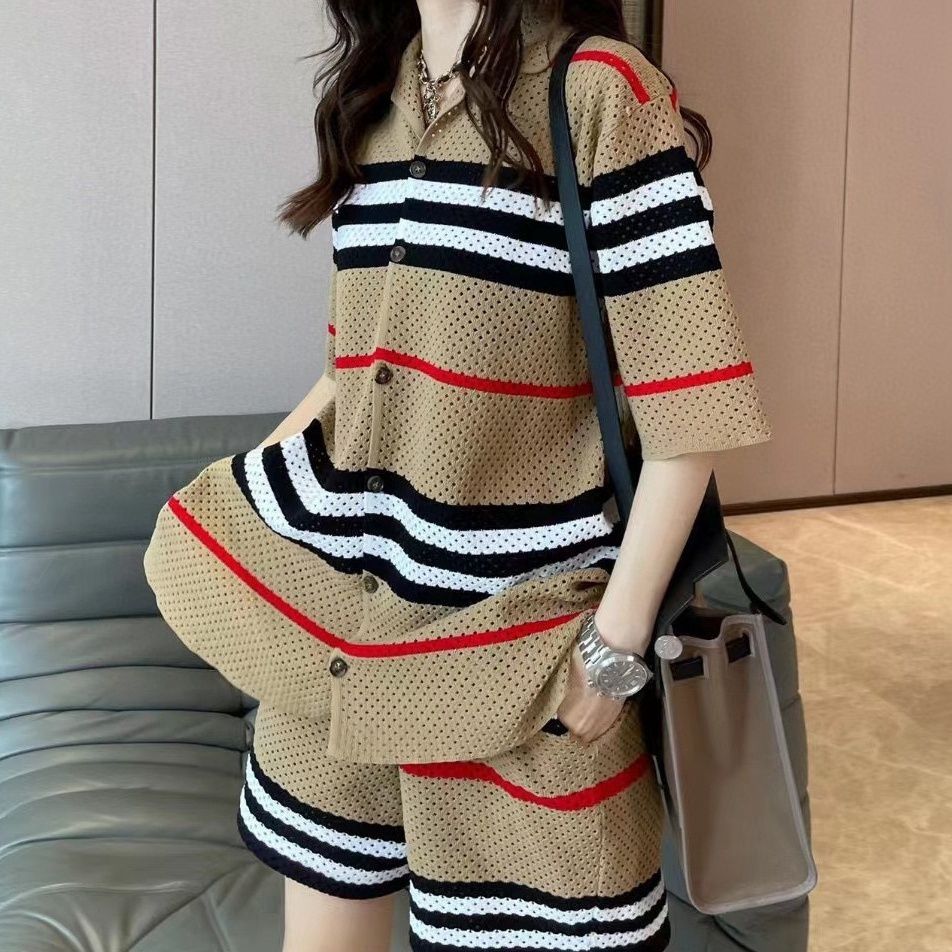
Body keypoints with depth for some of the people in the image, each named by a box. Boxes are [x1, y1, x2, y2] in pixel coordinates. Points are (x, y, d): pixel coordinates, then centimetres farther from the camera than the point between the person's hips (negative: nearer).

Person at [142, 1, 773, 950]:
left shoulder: (602, 91, -10)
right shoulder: (370, 94, 12)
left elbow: (687, 392, -14)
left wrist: (618, 638, -17)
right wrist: (239, 498, 13)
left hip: (513, 625, -6)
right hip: (331, 599, 6)